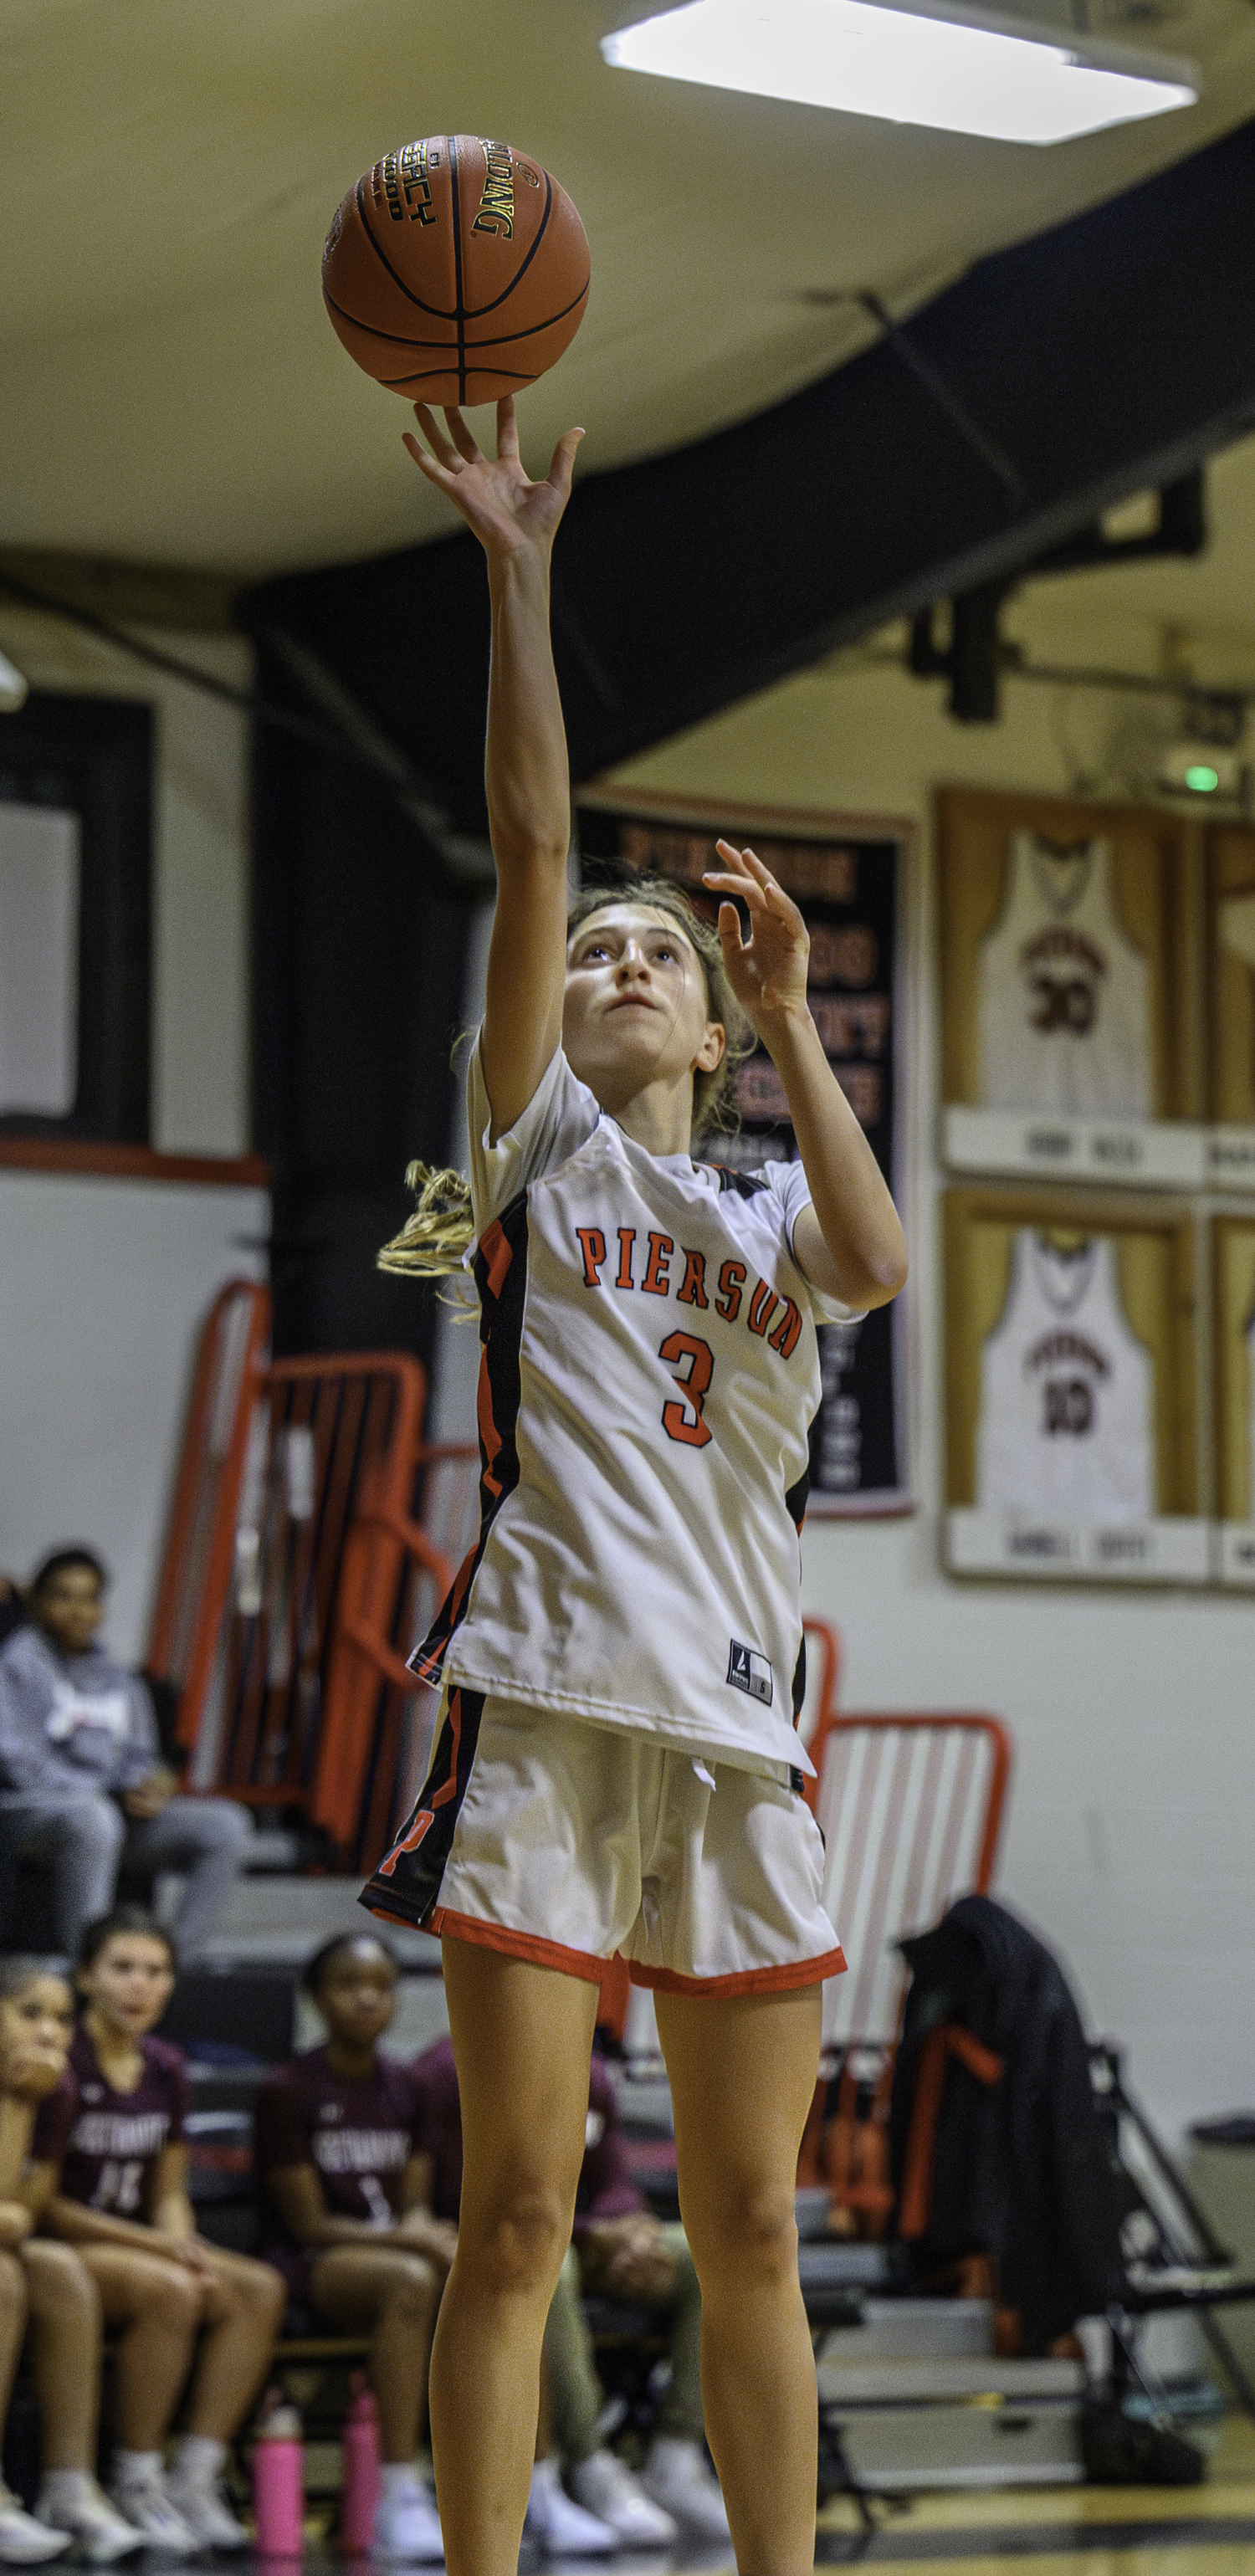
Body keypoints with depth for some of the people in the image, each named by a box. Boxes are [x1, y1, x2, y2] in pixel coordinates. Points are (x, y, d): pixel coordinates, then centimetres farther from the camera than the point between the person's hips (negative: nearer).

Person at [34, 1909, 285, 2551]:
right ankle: (134, 2485, -22)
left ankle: (194, 2480, -19)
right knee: (168, 2290, -34)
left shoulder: (164, 2070, 9)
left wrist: (184, 2246, -9)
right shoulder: (62, 2071, -13)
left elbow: (169, 2193, 14)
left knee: (259, 2289, -17)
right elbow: (44, 2203, -12)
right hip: (58, 2252, -7)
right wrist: (155, 2245, -16)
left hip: (140, 2247, 7)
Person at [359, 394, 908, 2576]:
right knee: (519, 2214, -5)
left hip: (735, 1735, 3)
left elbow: (878, 1264, -6)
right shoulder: (539, 1137, 12)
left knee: (749, 2230, 5)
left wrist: (789, 1011, -5)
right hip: (545, 1700, -3)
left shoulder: (778, 1213, 20)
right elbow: (529, 846, 1)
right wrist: (516, 577, -6)